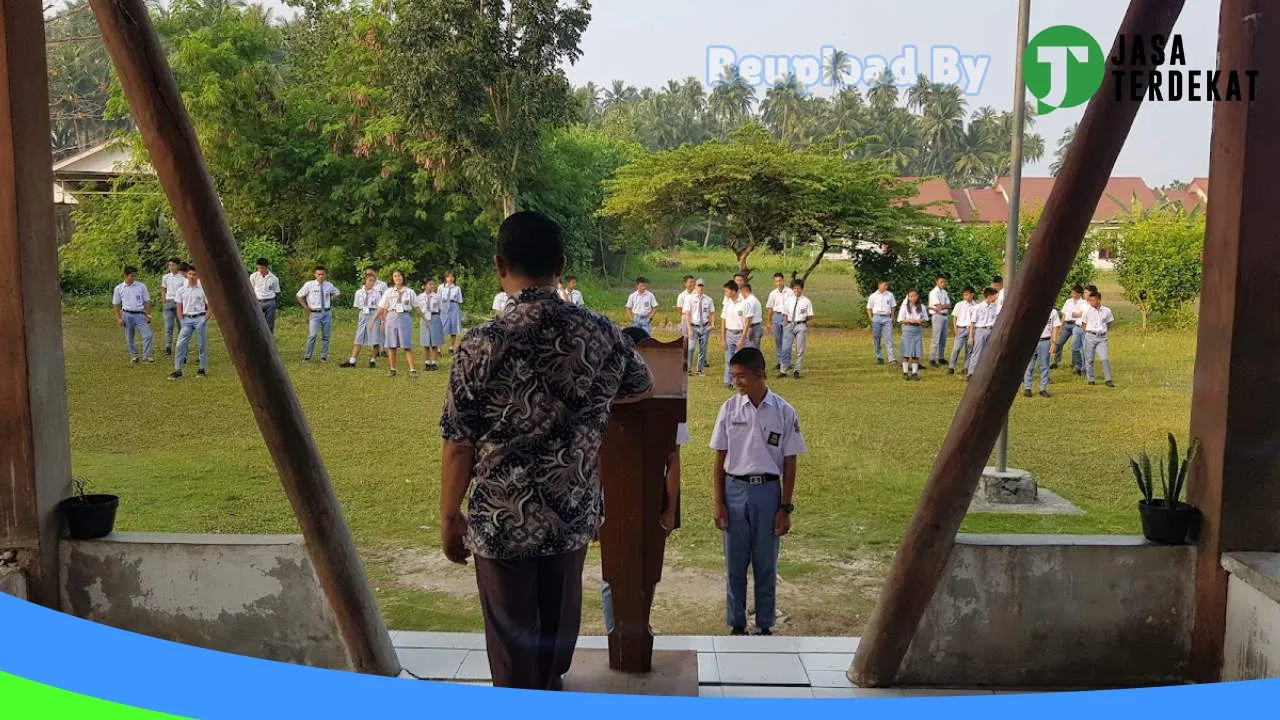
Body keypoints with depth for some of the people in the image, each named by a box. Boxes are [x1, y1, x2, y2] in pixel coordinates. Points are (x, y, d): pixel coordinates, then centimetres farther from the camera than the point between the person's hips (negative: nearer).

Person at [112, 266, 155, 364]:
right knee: (129, 338, 7)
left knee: (147, 335, -12)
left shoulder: (141, 286, 1)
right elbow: (116, 304, 7)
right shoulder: (119, 288, 1)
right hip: (127, 315, 0)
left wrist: (148, 314, 2)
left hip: (139, 314, 0)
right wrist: (119, 318, 1)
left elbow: (147, 301, 7)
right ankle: (133, 356, 22)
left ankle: (146, 356, -4)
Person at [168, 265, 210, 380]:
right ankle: (178, 370, -1)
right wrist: (182, 320, 2)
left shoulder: (203, 290, -2)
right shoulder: (181, 291, 6)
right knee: (180, 344, -4)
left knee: (202, 344, 4)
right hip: (187, 319, 2)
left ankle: (201, 369, 15)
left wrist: (204, 320, -8)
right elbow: (179, 307, 12)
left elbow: (210, 307, 0)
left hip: (200, 318, -2)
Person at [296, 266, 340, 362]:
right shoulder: (309, 285, -4)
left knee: (326, 336, 6)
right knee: (312, 335, -12)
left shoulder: (329, 285, 5)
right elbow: (299, 296, 4)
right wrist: (306, 308, 0)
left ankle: (324, 356, 16)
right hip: (315, 313, -3)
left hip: (327, 313, 3)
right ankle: (307, 357, -3)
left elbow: (336, 293, 25)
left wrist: (330, 301, 10)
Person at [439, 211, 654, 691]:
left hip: (503, 521, -4)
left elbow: (459, 445, -12)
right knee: (559, 625, 26)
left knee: (513, 641, 14)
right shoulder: (601, 333, -8)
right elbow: (643, 389, 12)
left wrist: (449, 516, 3)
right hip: (575, 513, 4)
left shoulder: (482, 345, -19)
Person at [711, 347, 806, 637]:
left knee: (766, 566, 8)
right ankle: (736, 625, 22)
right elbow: (720, 459, 3)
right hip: (735, 489, 1)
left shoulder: (784, 412, -4)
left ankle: (765, 626, 22)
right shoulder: (729, 408, 0)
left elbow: (789, 463, 0)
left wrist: (786, 507, -2)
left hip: (768, 491, -1)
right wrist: (718, 503, -1)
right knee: (735, 564, 8)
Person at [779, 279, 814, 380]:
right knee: (786, 349, 0)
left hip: (801, 326, -3)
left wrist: (804, 320, -8)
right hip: (789, 325, 3)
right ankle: (784, 370, 9)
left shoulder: (806, 301, -2)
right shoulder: (789, 301, 8)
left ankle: (797, 371, 15)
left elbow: (810, 316, 0)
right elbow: (784, 313, 15)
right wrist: (787, 321, 6)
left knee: (800, 350, 5)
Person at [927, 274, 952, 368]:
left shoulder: (945, 292, 15)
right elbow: (939, 306, -17)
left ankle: (941, 358, 18)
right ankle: (932, 359, -8)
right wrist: (946, 306, -1)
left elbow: (949, 305, 5)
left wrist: (942, 306, -11)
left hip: (945, 316, 8)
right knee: (936, 339, -10)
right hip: (937, 316, -8)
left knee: (943, 339, 10)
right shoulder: (934, 292, -9)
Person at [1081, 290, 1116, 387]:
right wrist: (1087, 332, 3)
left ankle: (1108, 380, -4)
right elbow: (1083, 325, 10)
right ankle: (1090, 379, 15)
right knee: (1089, 359, 4)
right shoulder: (1087, 311, 0)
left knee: (1105, 358, -9)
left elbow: (1109, 323, 17)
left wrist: (1104, 331, 10)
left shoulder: (1107, 311, 2)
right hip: (1090, 336, 0)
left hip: (1102, 337, 0)